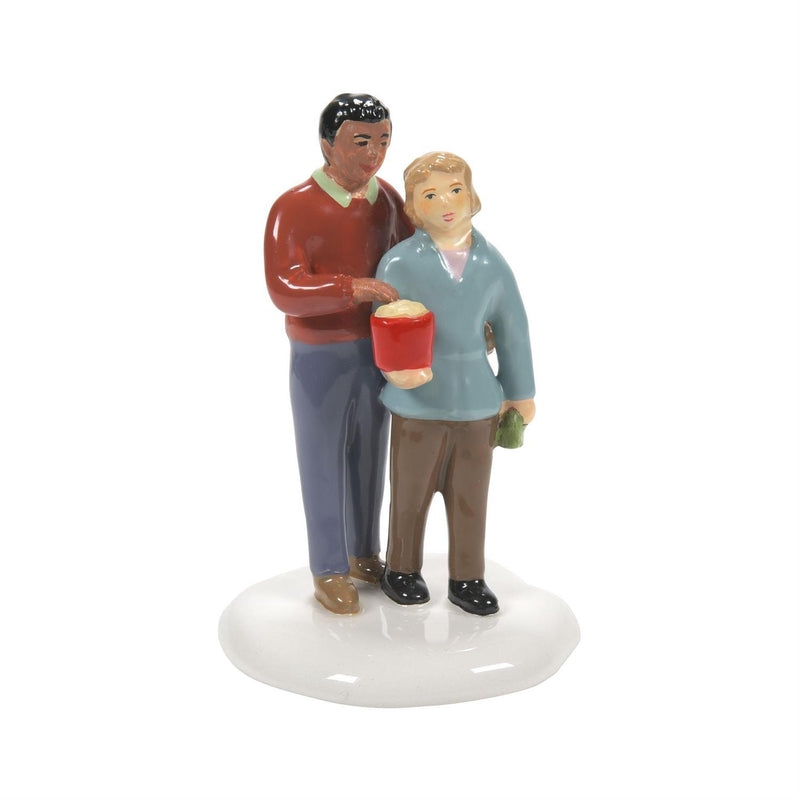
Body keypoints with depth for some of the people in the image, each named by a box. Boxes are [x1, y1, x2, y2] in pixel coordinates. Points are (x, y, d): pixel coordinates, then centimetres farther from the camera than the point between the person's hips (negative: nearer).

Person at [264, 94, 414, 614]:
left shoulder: (386, 197, 0)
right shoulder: (293, 209, -18)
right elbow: (286, 292, -26)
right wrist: (352, 288, -42)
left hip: (375, 351, 5)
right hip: (319, 360, -5)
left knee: (369, 458, 17)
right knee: (324, 465, 7)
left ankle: (363, 552, 37)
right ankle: (328, 571, 25)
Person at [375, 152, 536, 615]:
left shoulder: (493, 265, -1)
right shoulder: (400, 263, -9)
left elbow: (512, 330, 6)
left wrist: (519, 393, 12)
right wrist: (395, 366, -28)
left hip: (478, 402, 2)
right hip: (418, 403, -2)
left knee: (471, 496, 11)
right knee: (411, 492, 13)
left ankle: (467, 580, 28)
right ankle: (402, 569, 34)